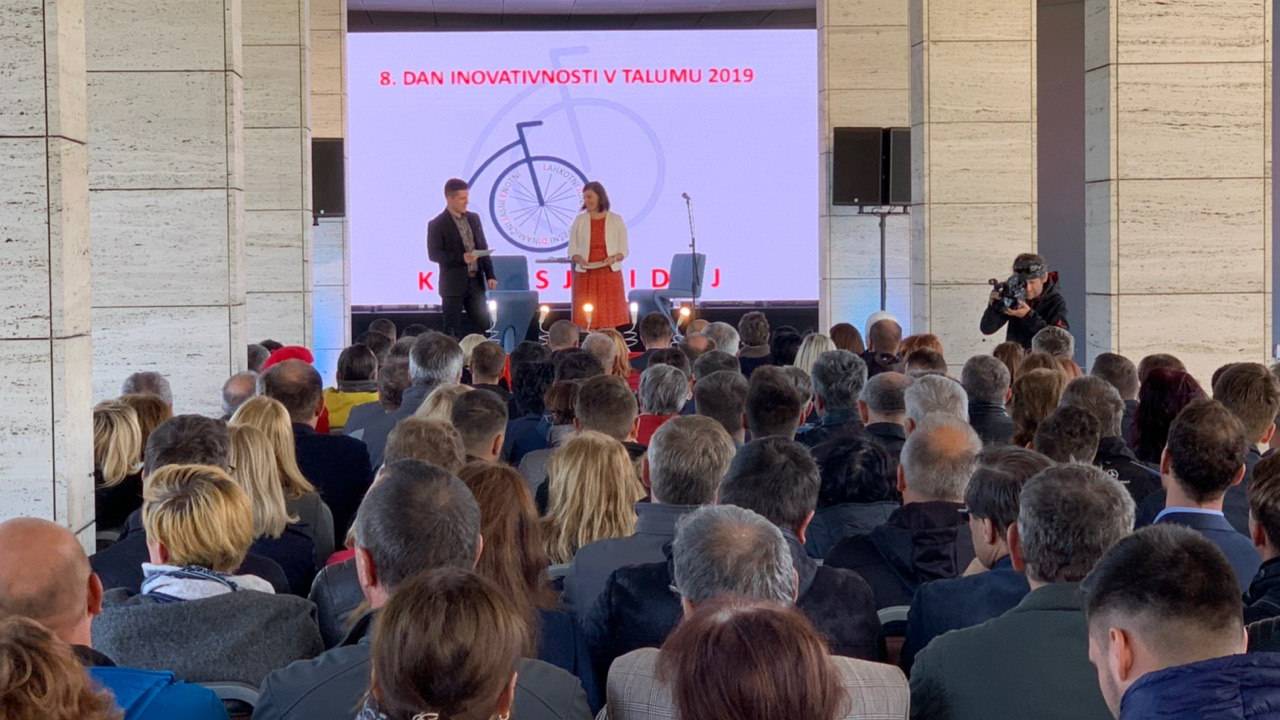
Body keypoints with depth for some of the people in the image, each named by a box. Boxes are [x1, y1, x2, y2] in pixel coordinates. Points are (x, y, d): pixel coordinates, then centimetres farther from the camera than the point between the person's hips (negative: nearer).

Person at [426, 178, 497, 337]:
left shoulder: (474, 218, 10)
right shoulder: (437, 224, -7)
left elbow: (483, 248, 13)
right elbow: (434, 254, -12)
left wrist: (490, 275, 4)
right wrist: (461, 258, -22)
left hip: (476, 282, 5)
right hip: (453, 284, -5)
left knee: (484, 326, 5)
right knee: (453, 331, -1)